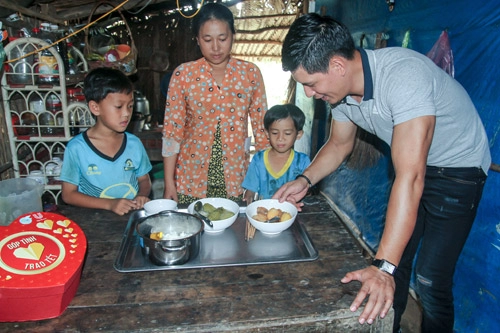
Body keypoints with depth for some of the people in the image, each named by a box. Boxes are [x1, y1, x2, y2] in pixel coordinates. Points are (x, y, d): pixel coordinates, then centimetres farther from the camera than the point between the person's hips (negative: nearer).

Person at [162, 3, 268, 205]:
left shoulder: (250, 73, -1)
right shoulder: (183, 74, -4)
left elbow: (261, 126, 3)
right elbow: (172, 131, -3)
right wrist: (169, 183, -3)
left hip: (236, 178, 1)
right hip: (191, 178, 0)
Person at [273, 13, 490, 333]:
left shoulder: (403, 75, -35)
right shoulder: (341, 87, -11)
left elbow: (409, 178, -40)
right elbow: (340, 144, 6)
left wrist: (383, 266, -41)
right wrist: (305, 181, -10)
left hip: (459, 169, -6)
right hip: (414, 165, 6)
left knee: (430, 278, -8)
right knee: (397, 261, 10)